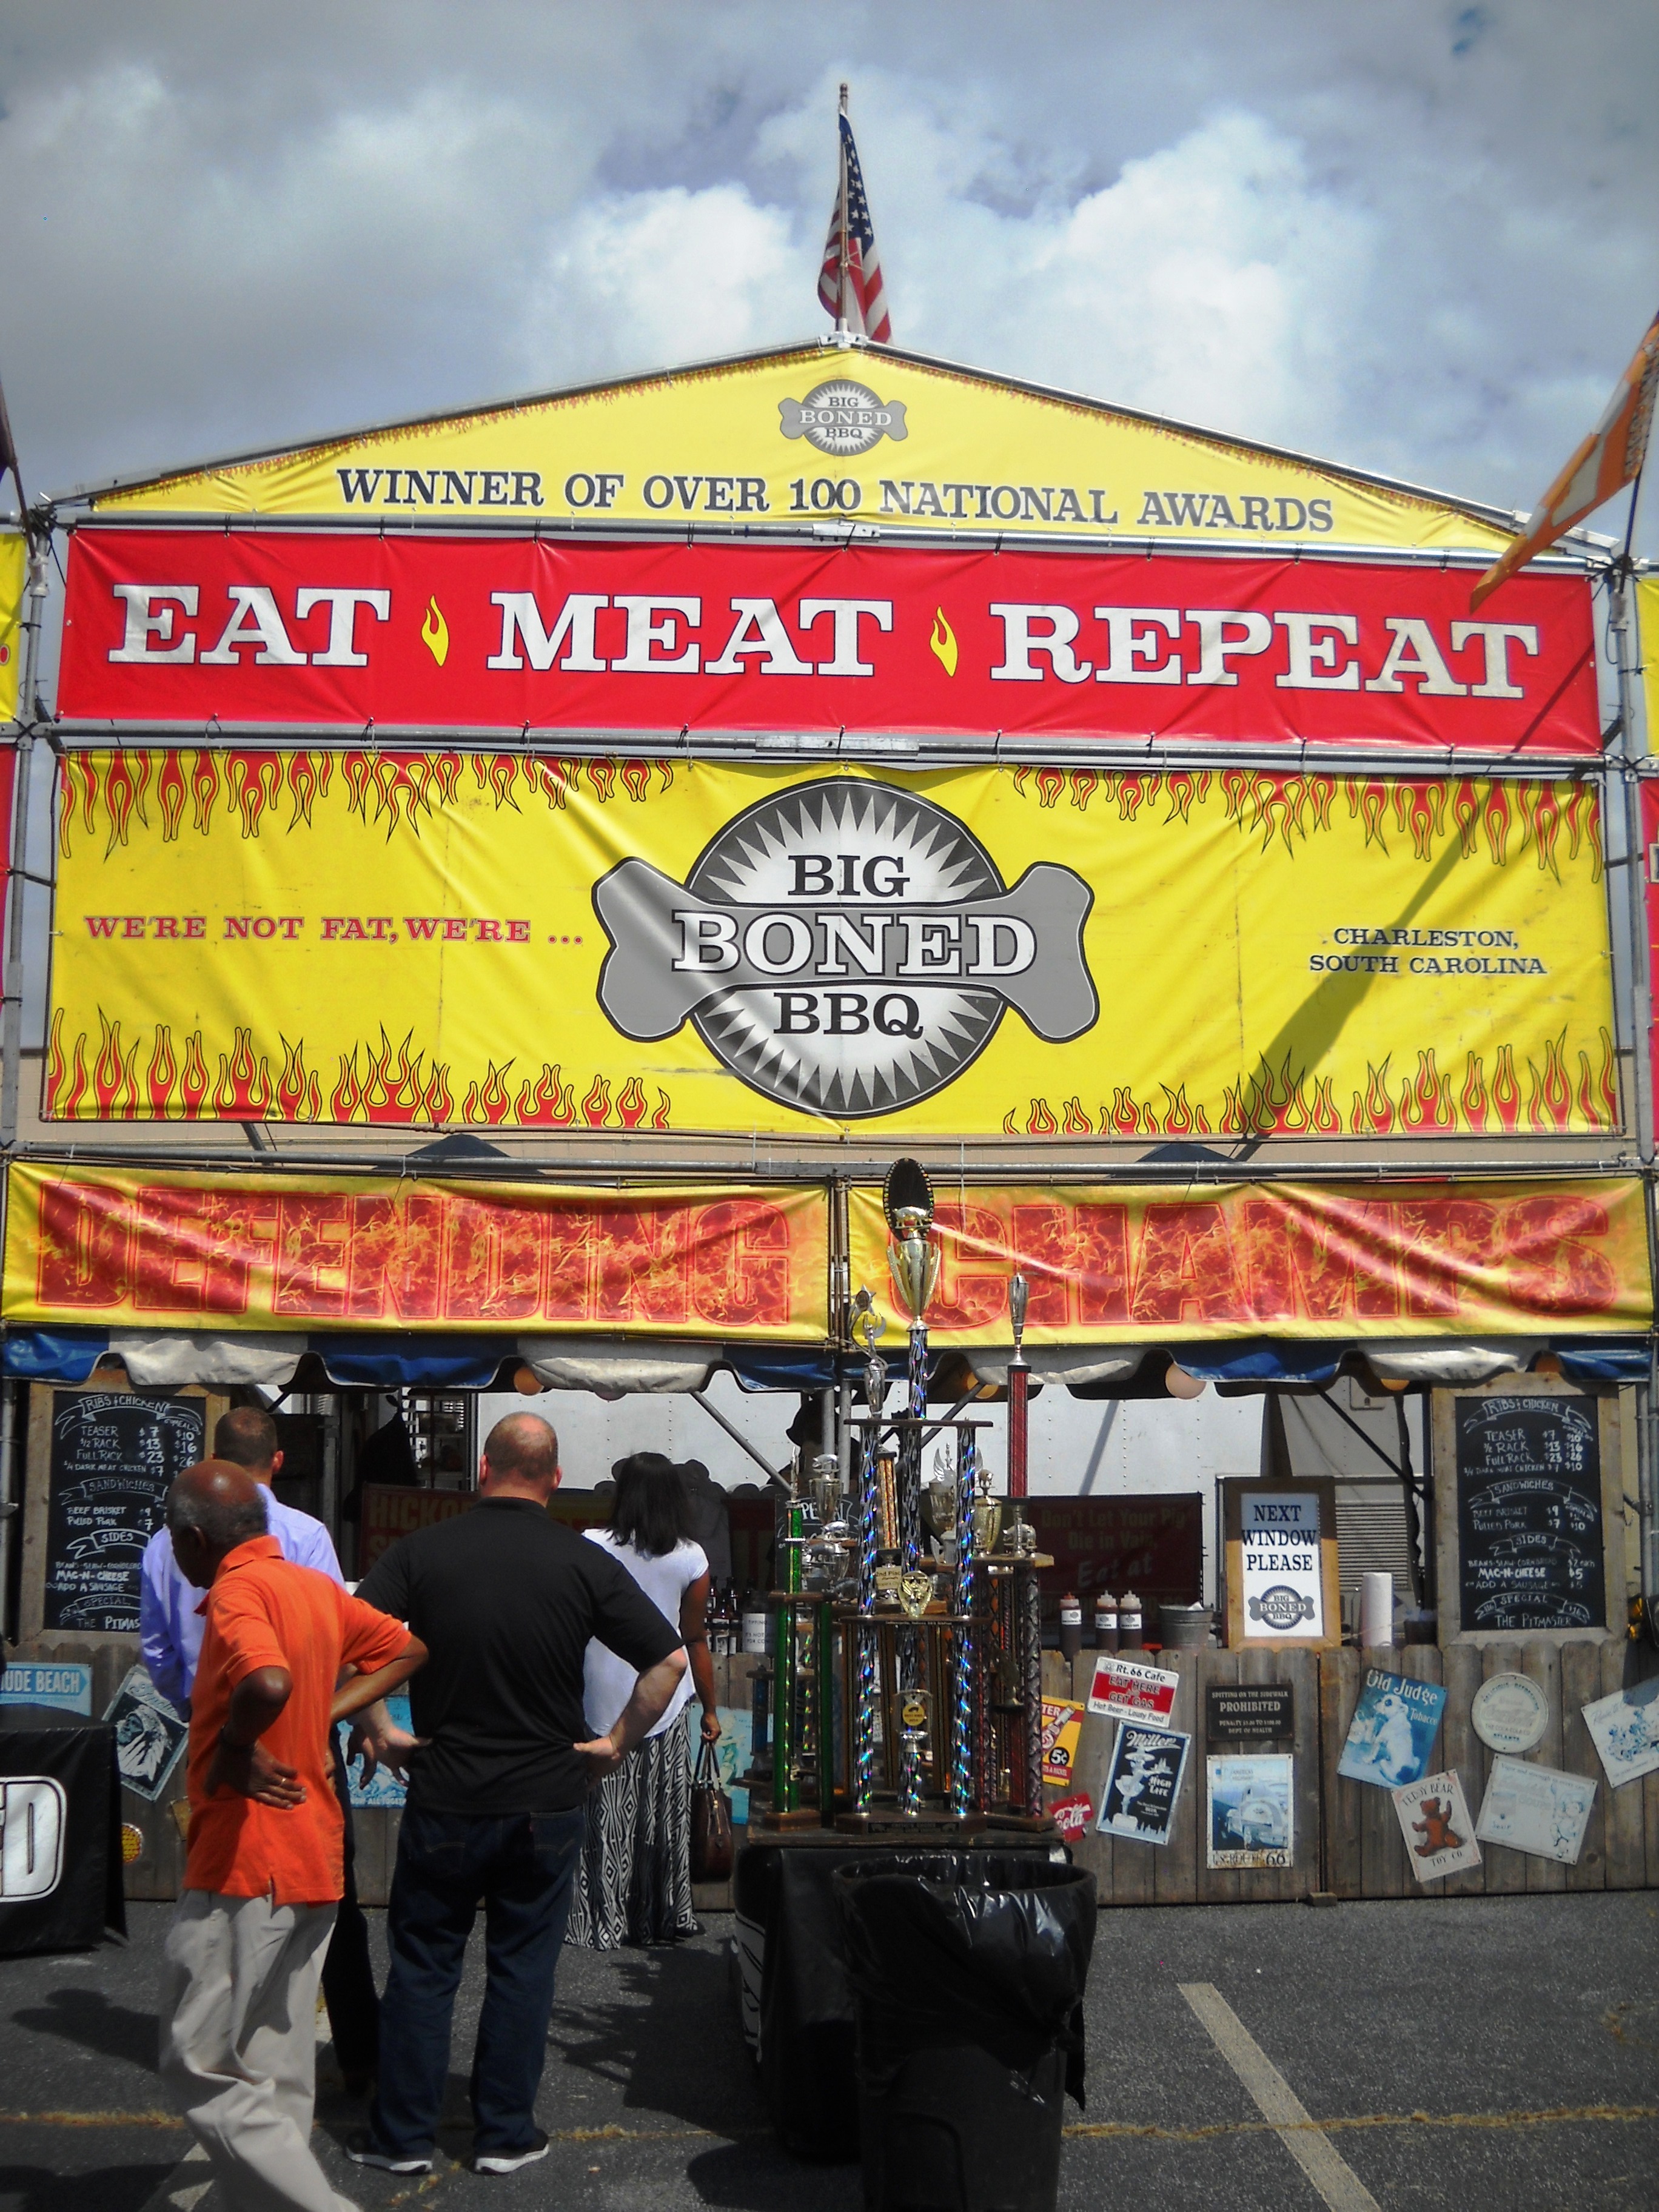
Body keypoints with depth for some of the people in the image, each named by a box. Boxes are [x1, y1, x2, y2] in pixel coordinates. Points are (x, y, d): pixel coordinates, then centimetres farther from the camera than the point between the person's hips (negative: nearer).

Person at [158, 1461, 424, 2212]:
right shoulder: (314, 1586, 10)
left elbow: (268, 1682, -35)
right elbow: (403, 1649, 18)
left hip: (245, 1867, -9)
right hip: (313, 1862, 9)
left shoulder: (236, 1590, -16)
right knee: (277, 2076, 15)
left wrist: (232, 1751, -18)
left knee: (203, 2069, 0)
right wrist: (323, 1715, 9)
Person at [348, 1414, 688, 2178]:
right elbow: (670, 1661, -8)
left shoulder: (421, 1550, -5)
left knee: (421, 1965, 12)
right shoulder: (586, 1563, -6)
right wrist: (616, 1743, 0)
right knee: (522, 1966, 12)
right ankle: (506, 2135, 19)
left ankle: (403, 2134, 20)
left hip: (442, 1799, 0)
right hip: (546, 1805, 0)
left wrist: (378, 1728, -3)